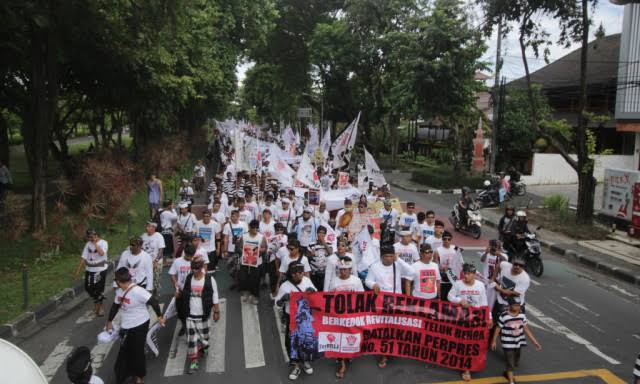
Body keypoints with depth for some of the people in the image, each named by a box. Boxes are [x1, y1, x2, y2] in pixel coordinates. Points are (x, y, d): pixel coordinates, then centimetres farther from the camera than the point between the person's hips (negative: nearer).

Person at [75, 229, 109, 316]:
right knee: (88, 288, 4)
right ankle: (97, 302, 29)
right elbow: (83, 257, 5)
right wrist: (78, 269, 2)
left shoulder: (103, 243, -10)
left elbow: (101, 253, -30)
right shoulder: (88, 244, 4)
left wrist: (95, 243, -24)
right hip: (89, 270, 5)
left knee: (99, 289, -1)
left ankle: (100, 306, 18)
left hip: (100, 269, -5)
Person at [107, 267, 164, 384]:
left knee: (137, 351, 8)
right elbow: (115, 306, 14)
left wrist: (159, 316, -20)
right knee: (125, 351, 19)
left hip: (139, 326, -8)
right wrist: (109, 321, 21)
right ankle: (128, 372, 42)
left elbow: (153, 302, -26)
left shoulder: (137, 291, -28)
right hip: (126, 327, 8)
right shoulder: (119, 291, -1)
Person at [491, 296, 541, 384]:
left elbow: (526, 329, 2)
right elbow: (498, 329, -9)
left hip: (518, 342, 6)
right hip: (507, 343, -5)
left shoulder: (522, 315, -6)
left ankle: (507, 373, 46)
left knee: (516, 362, 21)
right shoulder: (504, 316, -20)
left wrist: (535, 342, 2)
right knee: (510, 362, 0)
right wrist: (494, 341, -4)